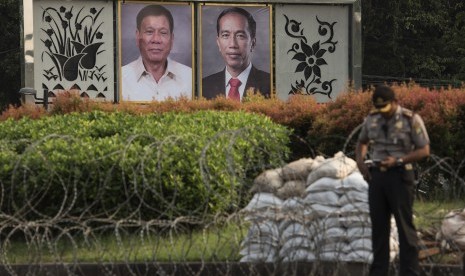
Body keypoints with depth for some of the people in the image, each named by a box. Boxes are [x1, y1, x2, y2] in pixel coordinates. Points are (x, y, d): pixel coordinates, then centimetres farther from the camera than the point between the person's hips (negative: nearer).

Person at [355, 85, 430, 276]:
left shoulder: (411, 120, -7)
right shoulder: (371, 119, 7)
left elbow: (424, 151, -8)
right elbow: (362, 142, 25)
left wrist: (399, 160, -19)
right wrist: (360, 160, 5)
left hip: (399, 175, -5)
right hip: (376, 175, 5)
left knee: (405, 226, -3)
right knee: (378, 225, 9)